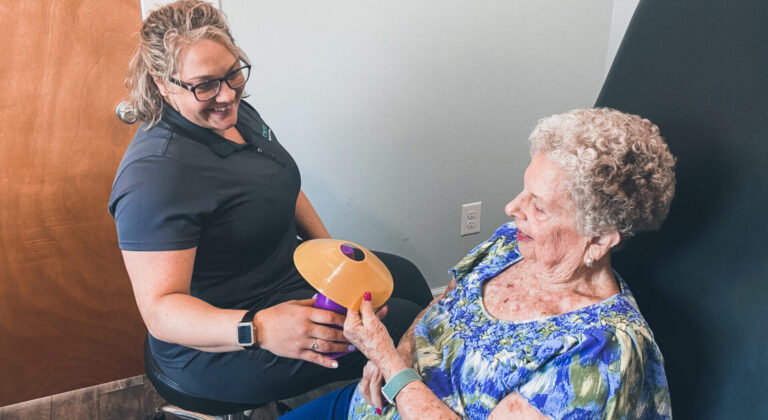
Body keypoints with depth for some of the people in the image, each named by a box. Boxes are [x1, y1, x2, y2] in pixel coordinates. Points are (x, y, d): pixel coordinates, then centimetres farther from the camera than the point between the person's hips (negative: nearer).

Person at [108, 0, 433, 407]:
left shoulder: (236, 112, -2)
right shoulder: (155, 176, -31)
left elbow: (283, 187, 14)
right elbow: (160, 310, -33)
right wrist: (259, 329, -47)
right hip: (221, 342, -9)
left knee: (406, 278, 18)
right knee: (404, 323, -8)